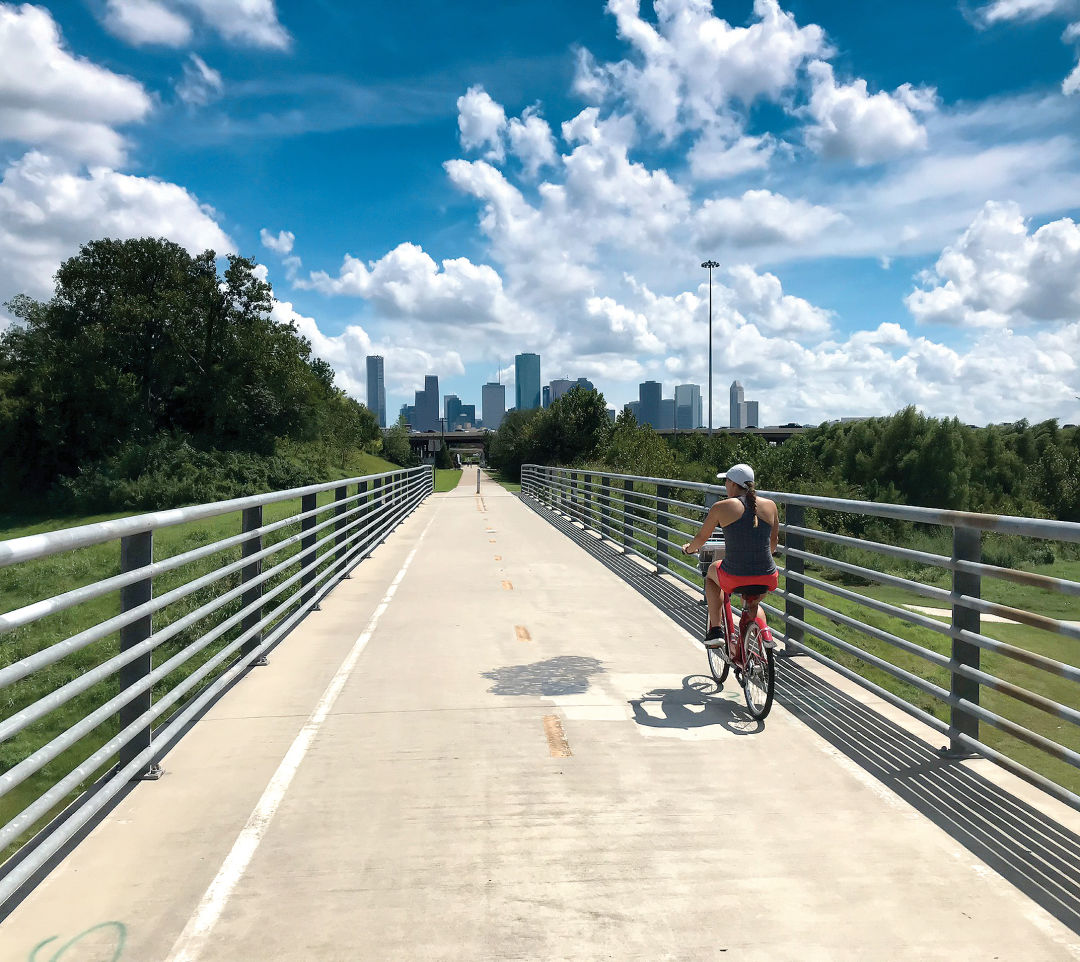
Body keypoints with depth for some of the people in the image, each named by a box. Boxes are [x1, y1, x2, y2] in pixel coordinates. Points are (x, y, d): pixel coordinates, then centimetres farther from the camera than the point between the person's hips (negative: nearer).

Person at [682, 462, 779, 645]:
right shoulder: (770, 505, 4)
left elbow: (701, 537, 8)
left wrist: (689, 548, 31)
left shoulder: (721, 507, -4)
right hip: (767, 580, 2)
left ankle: (715, 629, 26)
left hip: (734, 578, -2)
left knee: (712, 571, 33)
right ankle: (751, 604, 17)